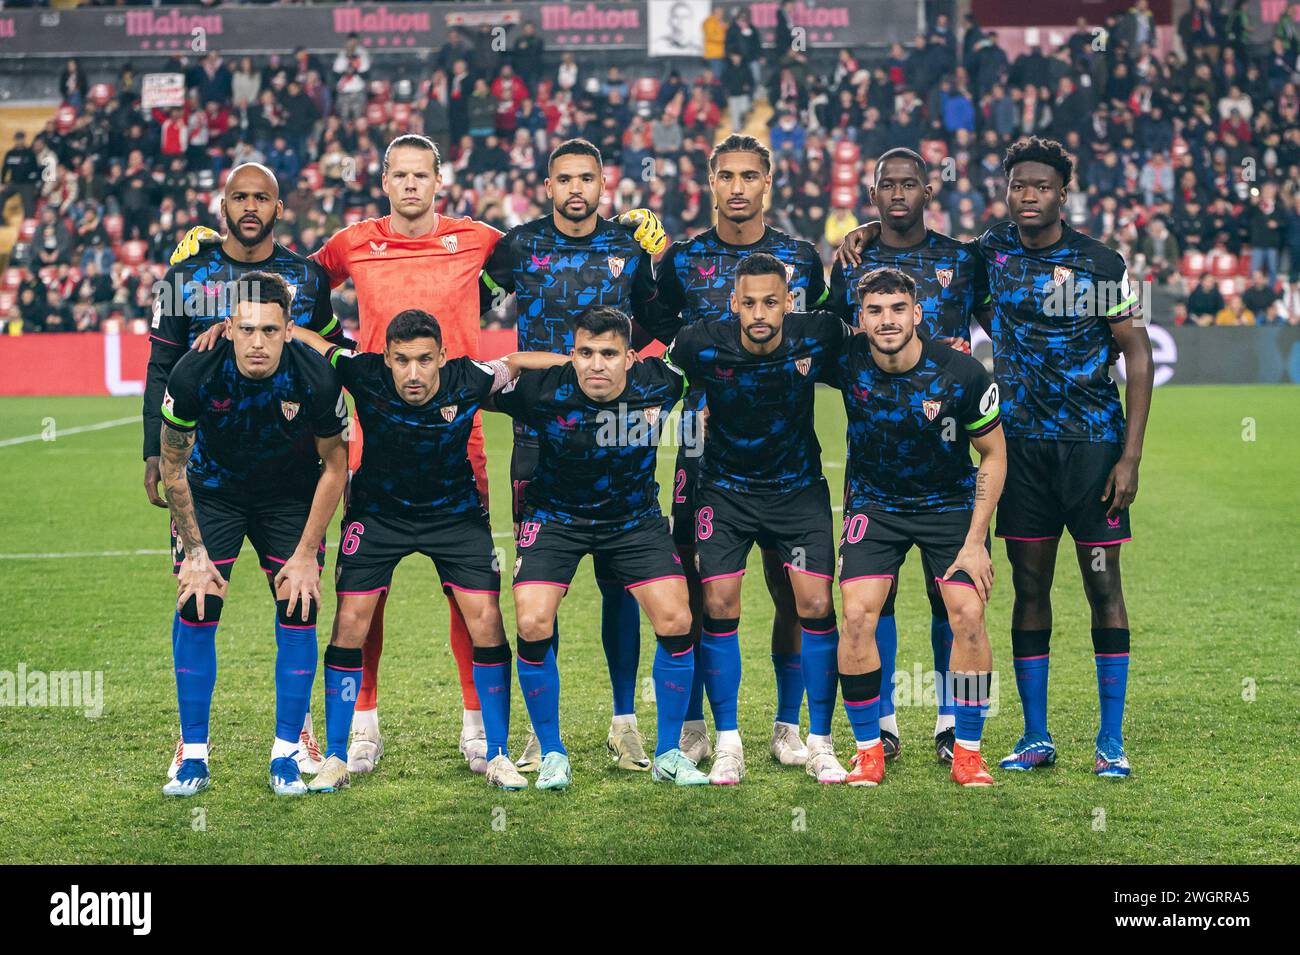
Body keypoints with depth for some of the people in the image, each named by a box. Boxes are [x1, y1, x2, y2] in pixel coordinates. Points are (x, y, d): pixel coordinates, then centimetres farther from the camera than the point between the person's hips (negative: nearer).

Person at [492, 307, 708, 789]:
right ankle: (552, 754, 2)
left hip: (634, 518, 1)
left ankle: (668, 754, 7)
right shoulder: (543, 390, -24)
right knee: (533, 624, -17)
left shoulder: (657, 385, -21)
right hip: (555, 517, -1)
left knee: (675, 621, -11)